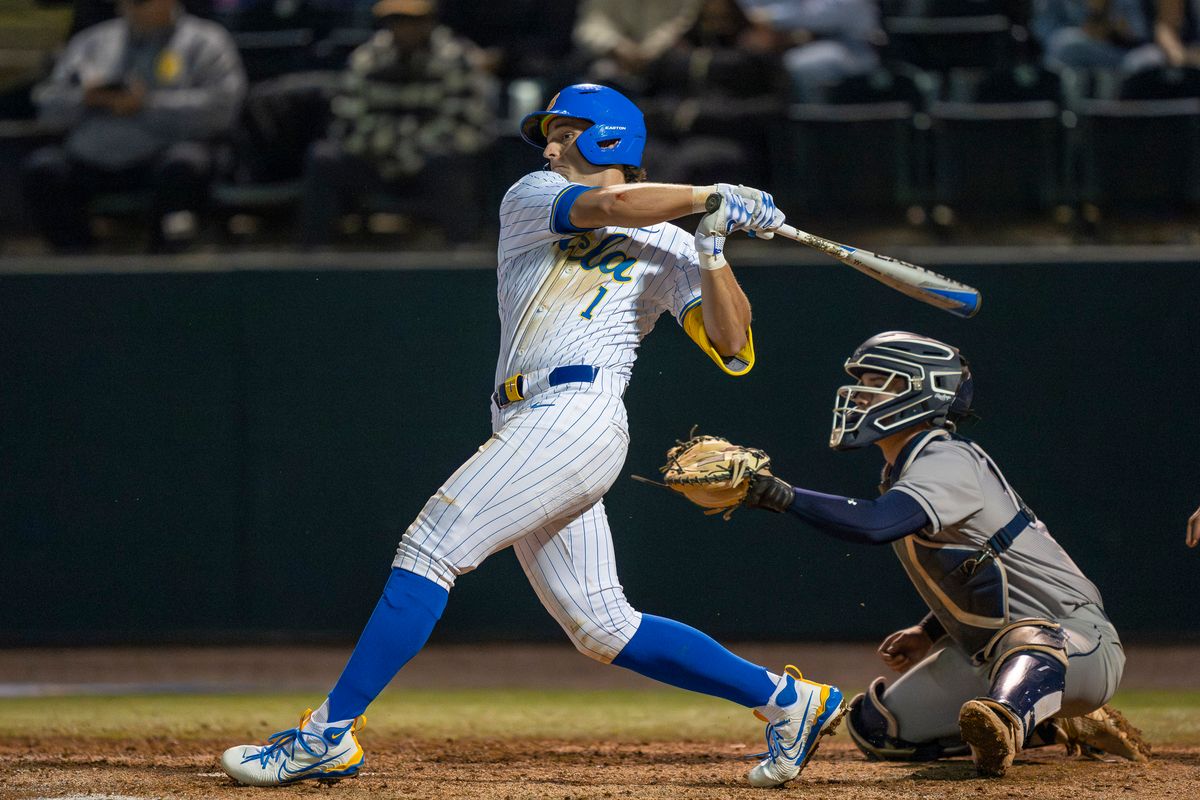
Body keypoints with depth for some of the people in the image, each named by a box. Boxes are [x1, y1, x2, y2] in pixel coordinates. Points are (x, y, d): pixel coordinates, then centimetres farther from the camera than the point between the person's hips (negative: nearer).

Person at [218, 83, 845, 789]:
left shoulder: (667, 250, 10)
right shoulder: (529, 200, 20)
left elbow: (735, 349, 1)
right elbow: (607, 206, -1)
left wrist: (713, 253, -9)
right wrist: (712, 196, 1)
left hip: (578, 413, -6)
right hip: (526, 425, 6)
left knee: (430, 549, -15)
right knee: (602, 627, 3)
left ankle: (330, 734, -14)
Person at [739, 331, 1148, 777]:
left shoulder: (945, 463, -19)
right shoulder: (903, 471, 11)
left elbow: (875, 525, -39)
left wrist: (786, 497, -40)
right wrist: (929, 634, 14)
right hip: (986, 656, 11)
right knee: (875, 728, 13)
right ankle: (1054, 726, 13)